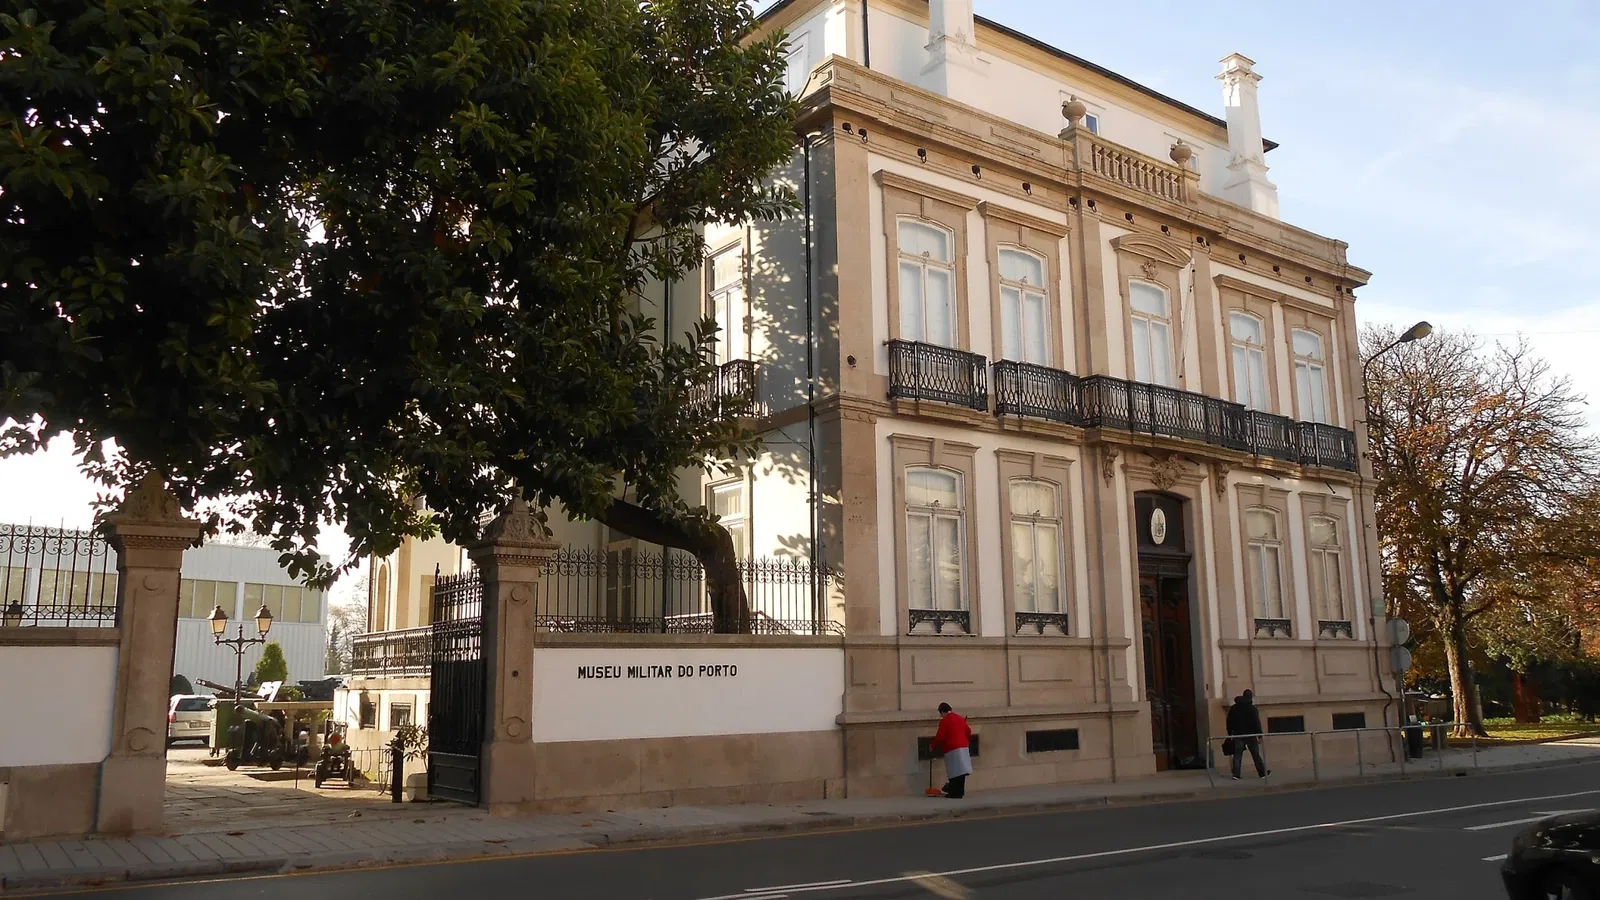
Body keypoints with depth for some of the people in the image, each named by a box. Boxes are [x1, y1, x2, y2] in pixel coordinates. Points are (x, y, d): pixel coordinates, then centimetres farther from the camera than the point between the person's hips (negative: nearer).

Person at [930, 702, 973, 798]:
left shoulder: (944, 721, -8)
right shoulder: (960, 717, 14)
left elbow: (940, 736, -11)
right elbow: (968, 731, 16)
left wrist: (933, 746, 2)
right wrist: (966, 741, 27)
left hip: (952, 749, -7)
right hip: (964, 747, 7)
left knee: (955, 772, -5)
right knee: (961, 770, 9)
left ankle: (956, 793, -5)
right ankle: (959, 792, 15)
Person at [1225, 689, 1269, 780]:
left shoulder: (1233, 708, 8)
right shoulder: (1253, 709, -5)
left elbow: (1229, 722, 8)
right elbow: (1257, 723, -10)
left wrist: (1230, 734, 12)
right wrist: (1259, 736, -10)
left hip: (1238, 735, 3)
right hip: (1250, 735, -3)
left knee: (1237, 755, 2)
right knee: (1256, 755, 7)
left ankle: (1236, 774, -5)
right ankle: (1263, 773, 15)